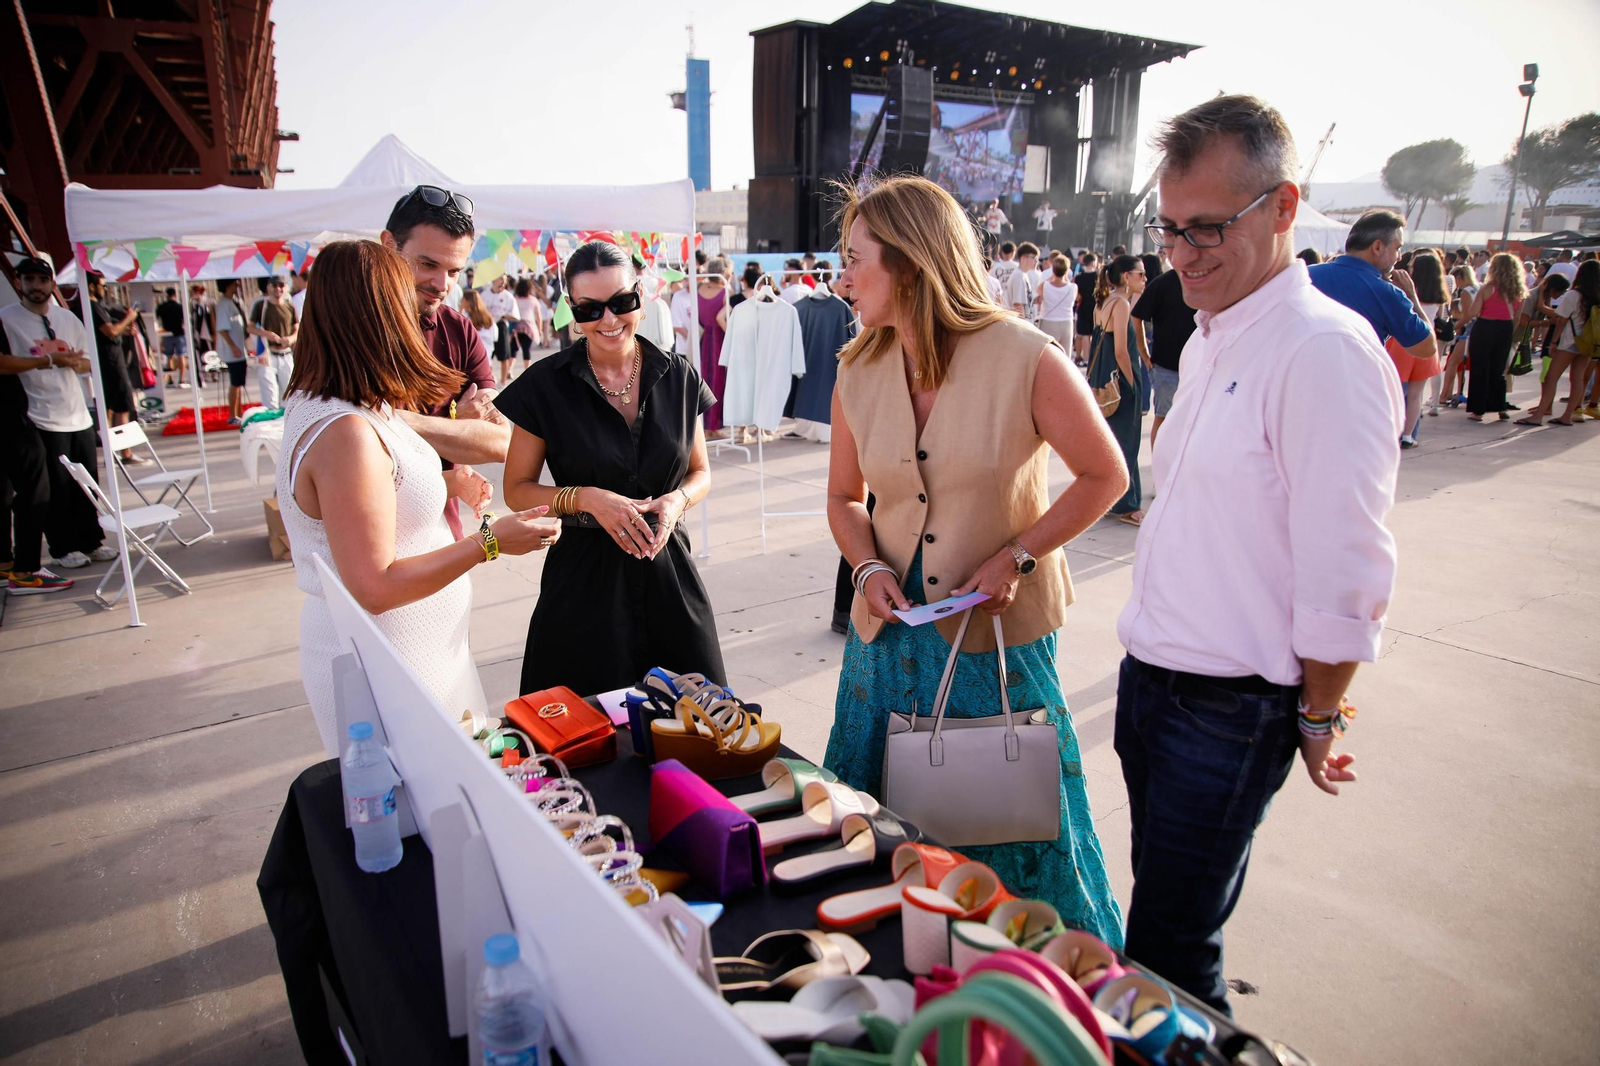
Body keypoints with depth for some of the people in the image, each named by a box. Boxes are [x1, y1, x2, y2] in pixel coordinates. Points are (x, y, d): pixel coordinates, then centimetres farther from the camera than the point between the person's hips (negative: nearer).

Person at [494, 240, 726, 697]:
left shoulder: (678, 377, 3)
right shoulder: (547, 385, -5)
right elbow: (518, 489, 0)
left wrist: (678, 499, -9)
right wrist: (587, 499, -16)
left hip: (667, 568, 3)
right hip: (585, 577, -2)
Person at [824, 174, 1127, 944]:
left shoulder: (1026, 359, -15)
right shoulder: (858, 373, -1)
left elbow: (1104, 476, -5)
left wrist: (1016, 557, -15)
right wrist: (871, 568, -8)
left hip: (999, 631, -4)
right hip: (891, 628, 5)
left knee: (1023, 836, 11)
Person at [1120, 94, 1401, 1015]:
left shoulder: (1325, 352, -19)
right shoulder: (1210, 340, 9)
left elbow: (1345, 570, -19)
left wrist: (1317, 716, -8)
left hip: (1230, 708, -8)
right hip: (1148, 678, 8)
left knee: (1170, 948, 6)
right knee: (1160, 908, 23)